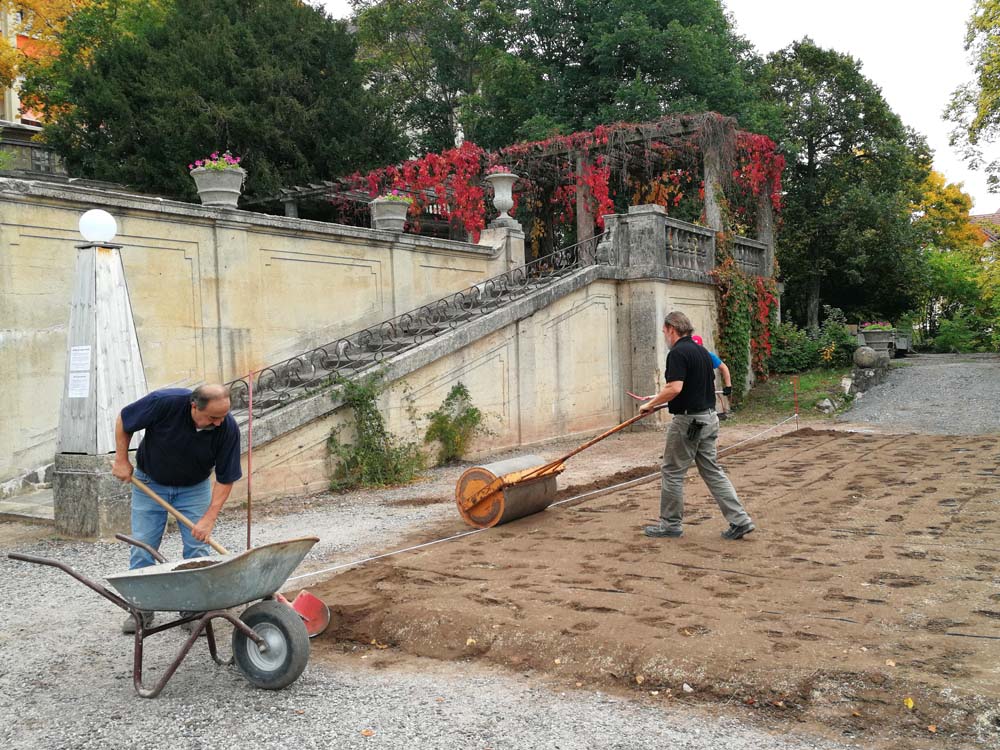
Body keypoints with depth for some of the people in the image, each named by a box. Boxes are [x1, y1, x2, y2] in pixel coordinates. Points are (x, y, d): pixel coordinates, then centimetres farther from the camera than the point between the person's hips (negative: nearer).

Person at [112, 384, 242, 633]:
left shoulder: (228, 428, -28)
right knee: (143, 546, 2)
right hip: (150, 482, 0)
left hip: (194, 488, 1)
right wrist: (121, 460, -11)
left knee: (198, 549, -4)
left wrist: (209, 518, -26)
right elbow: (123, 421, -13)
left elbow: (225, 479, -20)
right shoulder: (164, 402, -33)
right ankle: (141, 609, 16)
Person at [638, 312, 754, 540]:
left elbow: (675, 388, -26)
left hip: (688, 420, -9)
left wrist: (651, 403, -12)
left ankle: (671, 524, 14)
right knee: (712, 471, 11)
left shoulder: (678, 353, -15)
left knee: (672, 472, 5)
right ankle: (740, 521, 7)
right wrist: (660, 399, 28)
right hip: (709, 417, 9)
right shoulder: (703, 351, 14)